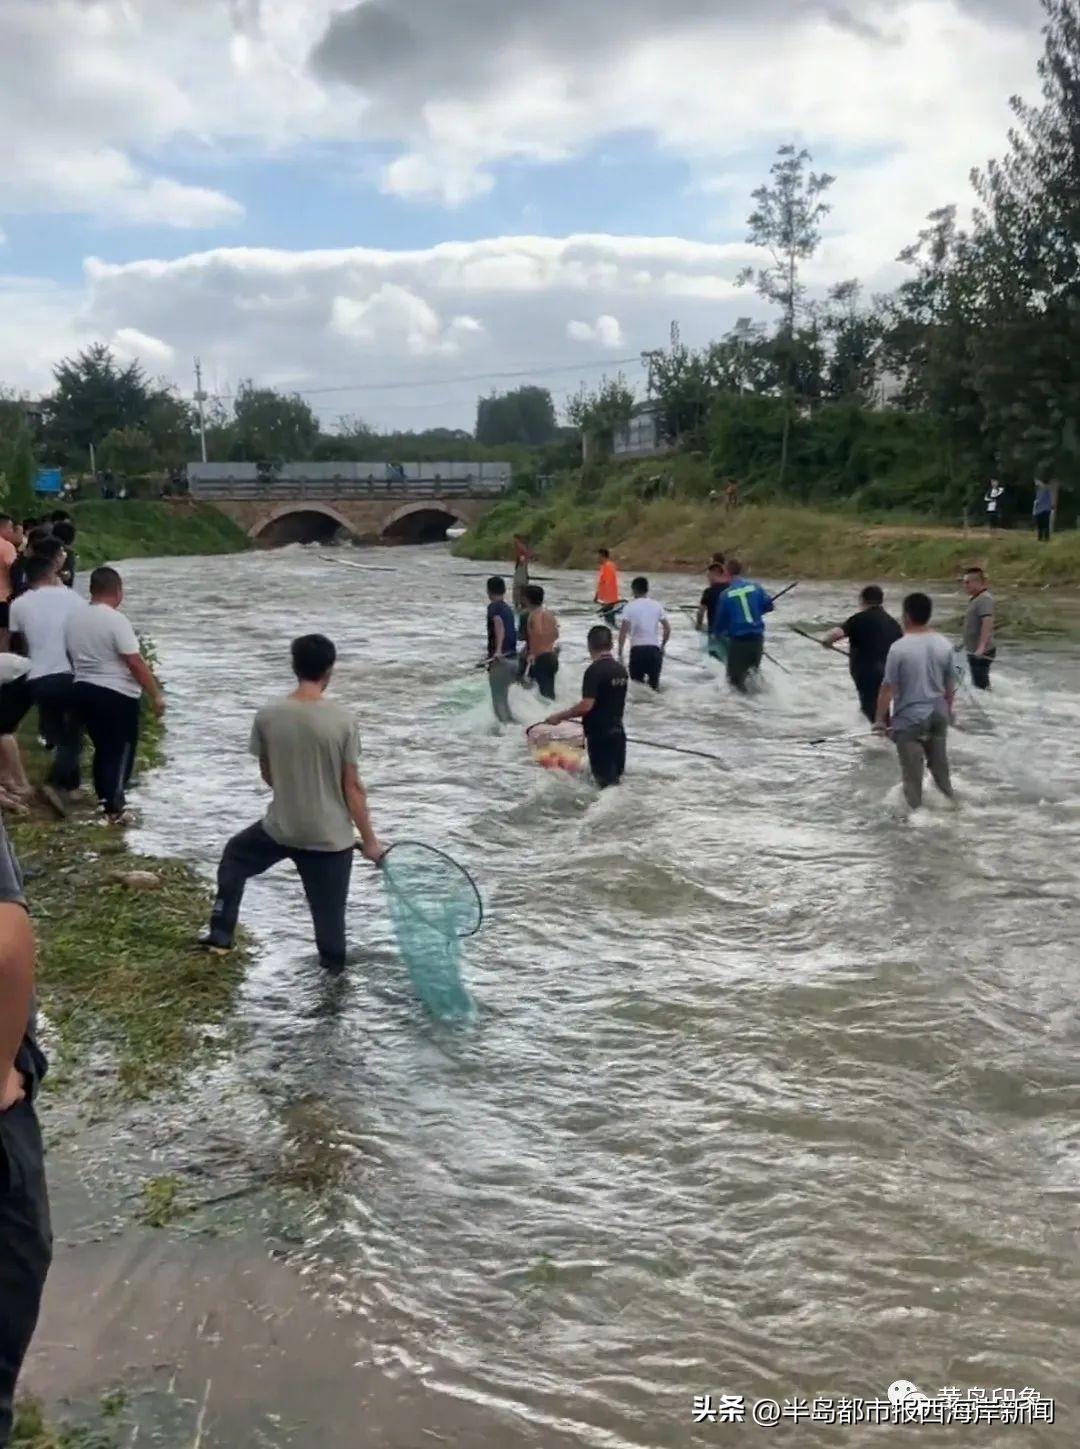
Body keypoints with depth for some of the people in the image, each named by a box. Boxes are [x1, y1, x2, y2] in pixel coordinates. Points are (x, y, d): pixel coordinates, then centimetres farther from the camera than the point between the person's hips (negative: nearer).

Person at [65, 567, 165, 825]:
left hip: (84, 690, 7)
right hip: (117, 695, -7)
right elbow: (135, 663, -20)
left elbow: (70, 656, 15)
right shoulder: (116, 620, -18)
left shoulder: (74, 618, 5)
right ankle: (114, 808, 2)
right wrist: (156, 695, -14)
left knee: (103, 748, 18)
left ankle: (105, 800, 24)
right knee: (121, 750, 3)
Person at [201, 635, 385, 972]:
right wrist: (369, 840, -2)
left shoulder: (267, 715, -9)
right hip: (331, 837, -2)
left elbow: (268, 775, 5)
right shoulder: (341, 719, -15)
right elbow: (352, 787, -12)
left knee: (235, 856, 31)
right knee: (329, 914, 11)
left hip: (280, 827, 2)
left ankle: (221, 934, 32)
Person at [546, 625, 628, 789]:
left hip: (599, 735, -7)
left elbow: (586, 705, -25)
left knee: (606, 782, -2)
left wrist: (559, 716, -15)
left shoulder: (594, 671, -17)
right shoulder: (621, 670, 8)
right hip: (617, 732, 8)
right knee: (615, 779, 16)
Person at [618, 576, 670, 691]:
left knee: (636, 681, 12)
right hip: (654, 648, 2)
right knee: (654, 684, 12)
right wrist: (662, 646, 23)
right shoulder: (657, 606, 6)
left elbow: (623, 632, -7)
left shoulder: (629, 607, -2)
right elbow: (667, 629, 8)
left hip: (637, 649, -2)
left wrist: (620, 654, 0)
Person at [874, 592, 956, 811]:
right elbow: (950, 684, 6)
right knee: (940, 764, 21)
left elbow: (888, 688, -15)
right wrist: (948, 710, 21)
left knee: (912, 773, 5)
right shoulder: (944, 645, -3)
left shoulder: (899, 648, -18)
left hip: (909, 718, -5)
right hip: (938, 714, 5)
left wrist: (880, 719, -4)